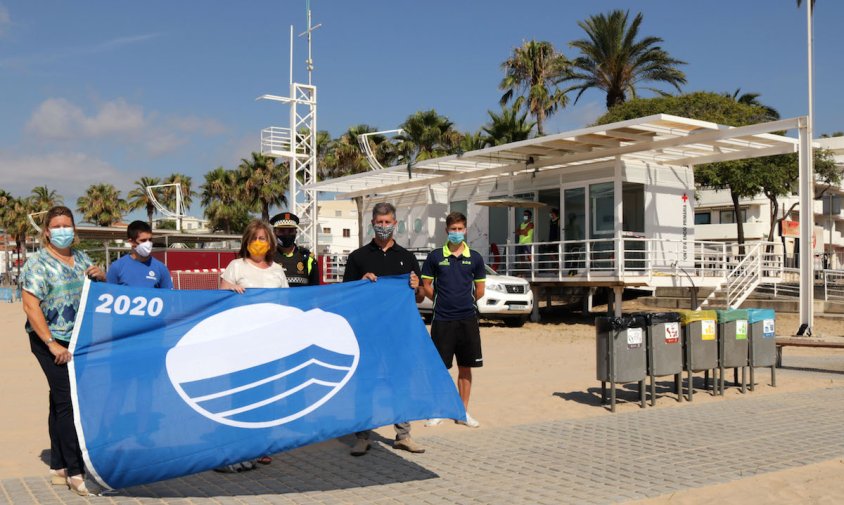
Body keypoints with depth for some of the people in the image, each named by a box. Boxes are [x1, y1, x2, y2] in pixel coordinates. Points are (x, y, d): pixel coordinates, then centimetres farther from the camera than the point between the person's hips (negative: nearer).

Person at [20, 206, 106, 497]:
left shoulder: (80, 258, 12)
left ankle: (58, 468, 20)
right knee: (67, 401, -10)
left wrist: (100, 276, -3)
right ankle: (75, 472, -5)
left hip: (79, 341, 6)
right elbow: (30, 306, -15)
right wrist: (52, 345, -21)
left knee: (60, 401, 12)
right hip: (51, 342, -6)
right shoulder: (38, 262, -8)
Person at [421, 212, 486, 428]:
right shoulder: (435, 256, 0)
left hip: (467, 320, 2)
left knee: (465, 368, 8)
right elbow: (426, 286, 6)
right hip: (442, 320, -2)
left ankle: (463, 412, 18)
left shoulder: (474, 258, 5)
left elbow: (480, 290, 12)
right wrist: (443, 301, 5)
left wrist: (465, 303, 11)